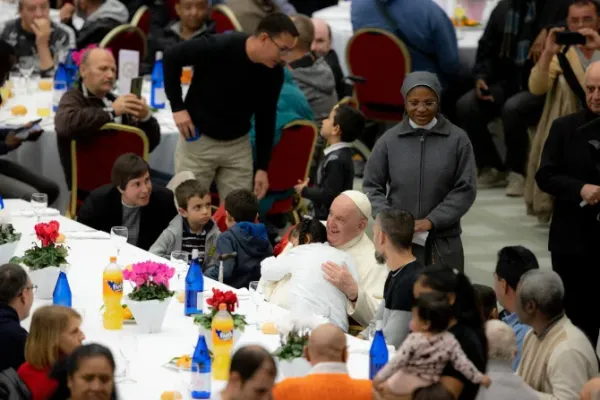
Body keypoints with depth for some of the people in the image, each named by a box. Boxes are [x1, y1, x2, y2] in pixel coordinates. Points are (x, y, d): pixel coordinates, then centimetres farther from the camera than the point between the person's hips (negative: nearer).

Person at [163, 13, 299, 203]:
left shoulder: (274, 73, -9)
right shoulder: (219, 47, -25)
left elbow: (266, 118, 2)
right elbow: (172, 56, -15)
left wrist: (262, 167, 1)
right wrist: (177, 107, -16)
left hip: (238, 145, 4)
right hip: (198, 140, -4)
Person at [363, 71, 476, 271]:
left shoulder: (457, 139, -1)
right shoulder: (389, 140, 2)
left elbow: (465, 189, -1)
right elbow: (372, 186, 7)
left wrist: (431, 221, -10)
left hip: (443, 243, 0)